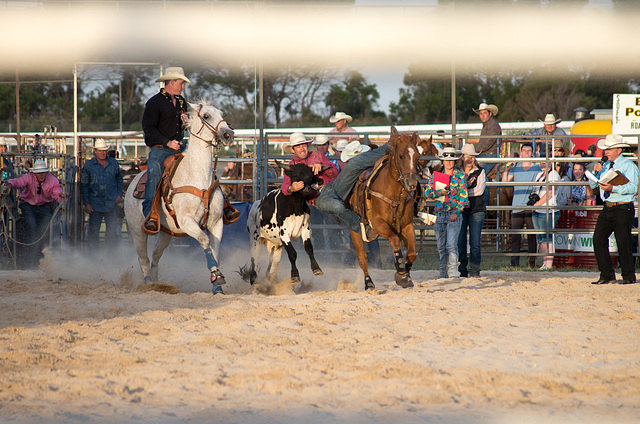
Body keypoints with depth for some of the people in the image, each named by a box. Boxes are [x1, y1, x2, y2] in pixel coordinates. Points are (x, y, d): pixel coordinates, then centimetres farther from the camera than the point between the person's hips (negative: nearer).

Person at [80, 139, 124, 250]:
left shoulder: (114, 163, 4)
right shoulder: (88, 165, -2)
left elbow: (119, 179, 19)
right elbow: (84, 185, 0)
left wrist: (119, 194, 7)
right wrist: (86, 203, -6)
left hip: (111, 203, 2)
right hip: (95, 203, -2)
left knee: (112, 230, 7)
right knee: (94, 229, 0)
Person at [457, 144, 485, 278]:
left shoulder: (480, 172, 6)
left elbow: (480, 190, -6)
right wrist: (466, 185, -16)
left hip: (476, 210, -1)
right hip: (460, 210, 1)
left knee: (475, 242, -6)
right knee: (460, 242, 0)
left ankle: (475, 271, -1)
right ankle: (462, 270, 8)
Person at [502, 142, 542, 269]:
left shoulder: (537, 168, 8)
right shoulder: (515, 167, 13)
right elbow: (504, 181, 8)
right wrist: (507, 167, -2)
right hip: (517, 207, 1)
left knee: (532, 237, -1)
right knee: (515, 236, -5)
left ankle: (532, 262, 4)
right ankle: (514, 262, -4)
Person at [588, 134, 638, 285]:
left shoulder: (628, 166, -4)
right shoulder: (606, 166, 17)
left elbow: (632, 187, -17)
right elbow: (593, 185, 19)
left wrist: (613, 188, -27)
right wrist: (595, 172, 0)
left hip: (623, 209, -7)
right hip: (607, 209, 7)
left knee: (623, 243, -6)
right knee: (598, 240, -2)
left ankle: (629, 277, 5)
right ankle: (607, 275, 5)